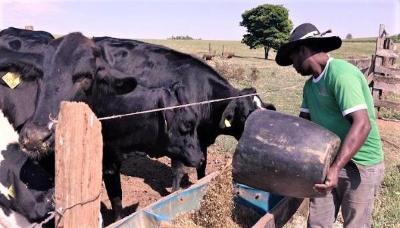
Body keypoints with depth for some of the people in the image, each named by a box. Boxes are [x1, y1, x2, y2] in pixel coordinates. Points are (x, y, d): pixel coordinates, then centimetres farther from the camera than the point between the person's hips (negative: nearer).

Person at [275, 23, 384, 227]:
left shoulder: (341, 74, -21)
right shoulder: (310, 84, 6)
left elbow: (362, 125, -29)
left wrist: (335, 168, -36)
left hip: (360, 166, -7)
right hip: (327, 161, 7)